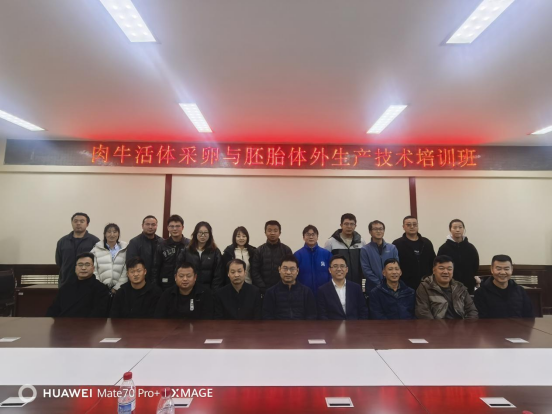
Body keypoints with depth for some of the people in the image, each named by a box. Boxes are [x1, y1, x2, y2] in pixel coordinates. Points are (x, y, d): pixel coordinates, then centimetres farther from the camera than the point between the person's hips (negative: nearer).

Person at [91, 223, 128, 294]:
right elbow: (94, 270, 2)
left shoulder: (125, 249, 4)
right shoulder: (96, 249, 7)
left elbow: (126, 271, -2)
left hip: (119, 289, 0)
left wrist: (116, 288, -9)